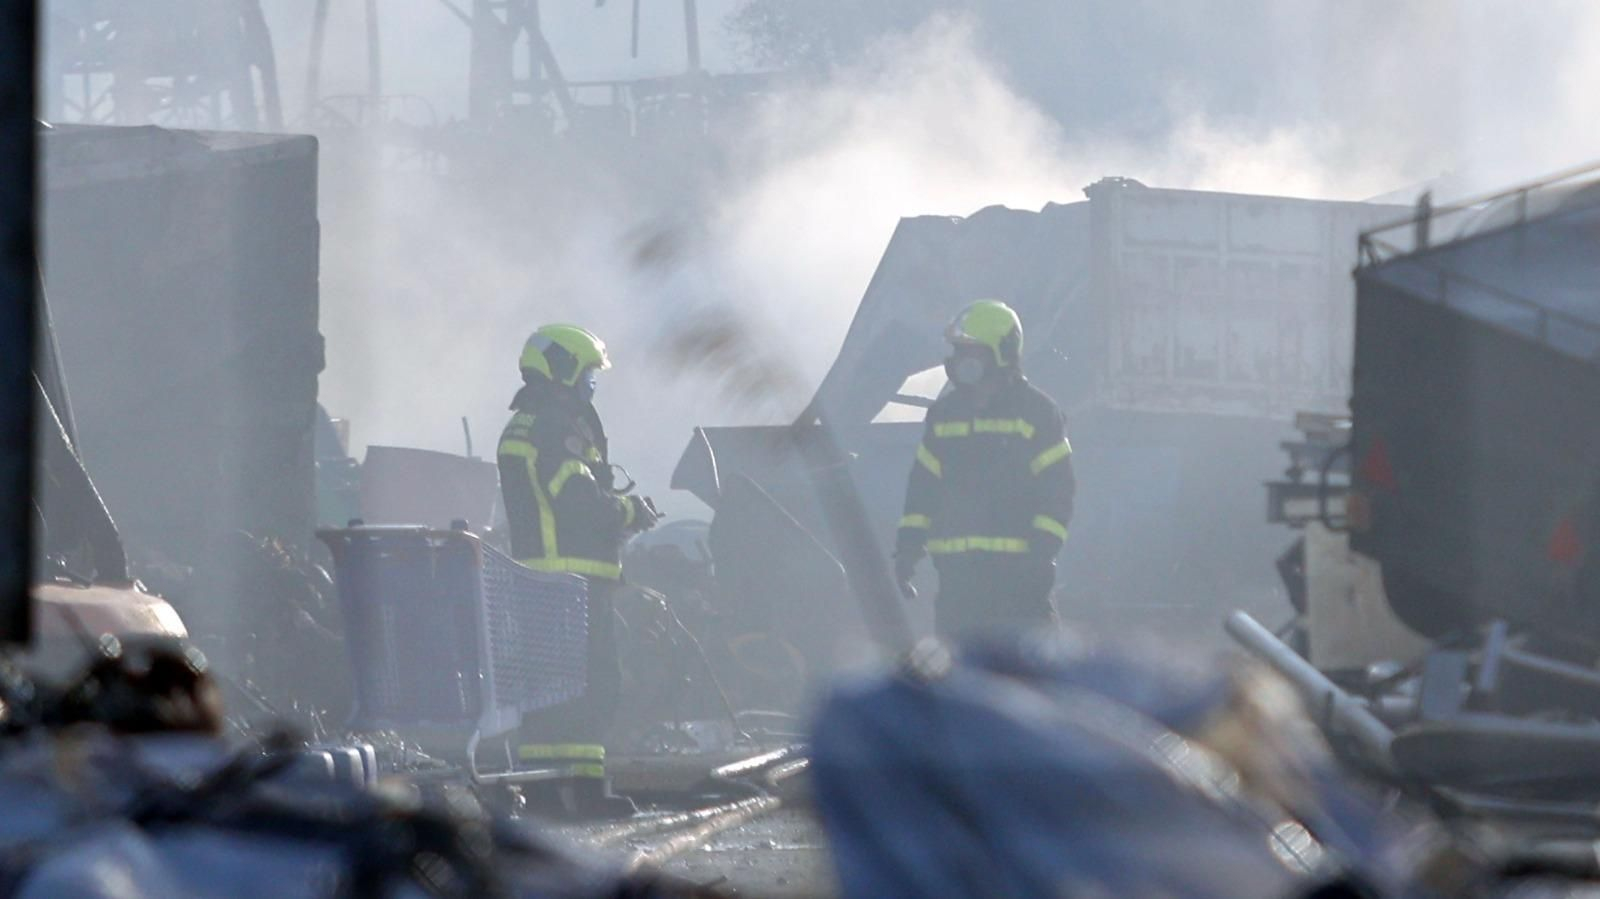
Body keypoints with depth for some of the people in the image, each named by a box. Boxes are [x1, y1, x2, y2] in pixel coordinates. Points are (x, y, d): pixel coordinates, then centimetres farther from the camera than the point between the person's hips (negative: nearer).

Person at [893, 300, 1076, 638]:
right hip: (957, 568, 6)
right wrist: (908, 545, 9)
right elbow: (923, 485, 17)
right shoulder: (945, 413, 15)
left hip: (1016, 568, -6)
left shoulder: (1034, 411, -2)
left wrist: (1043, 552, -13)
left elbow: (1058, 490, -5)